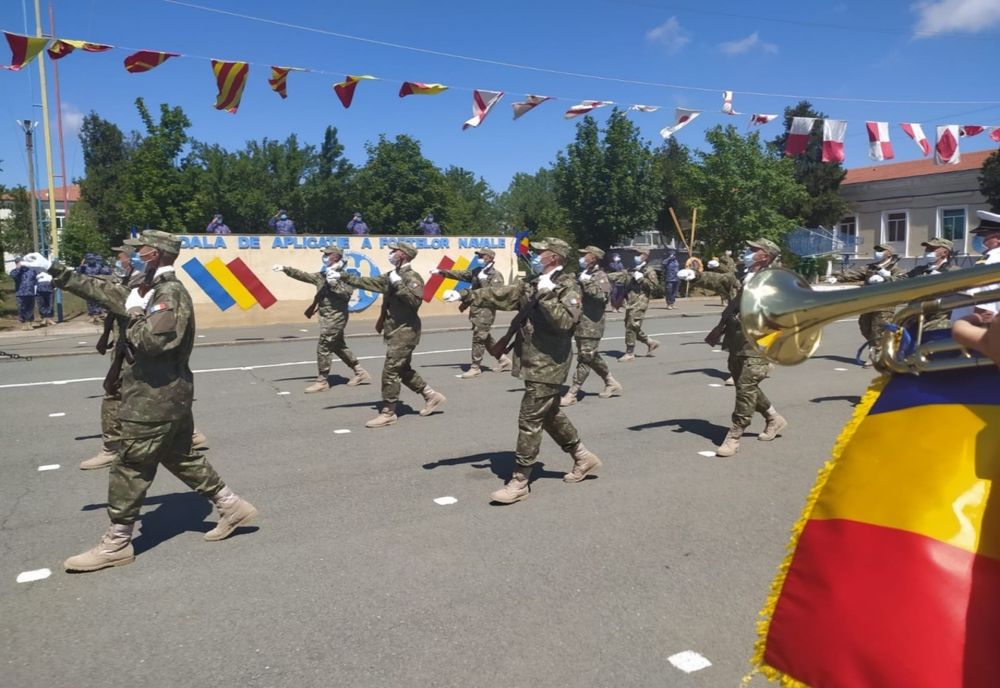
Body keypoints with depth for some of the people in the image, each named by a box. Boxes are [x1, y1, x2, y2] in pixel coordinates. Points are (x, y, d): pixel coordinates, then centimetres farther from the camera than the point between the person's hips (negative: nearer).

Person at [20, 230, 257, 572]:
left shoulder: (171, 294, -18)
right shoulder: (156, 289, 13)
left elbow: (150, 340, -29)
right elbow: (106, 291, 19)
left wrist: (135, 312, -13)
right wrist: (54, 270, 20)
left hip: (156, 398, -10)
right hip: (168, 394, 10)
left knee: (130, 469, 0)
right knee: (182, 457, 17)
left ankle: (116, 544, 11)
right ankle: (232, 507, 21)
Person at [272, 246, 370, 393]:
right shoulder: (322, 276, 14)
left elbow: (347, 293, -22)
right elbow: (302, 275, 16)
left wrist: (334, 283, -25)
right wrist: (284, 269, 10)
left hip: (335, 317, -9)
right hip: (328, 318, 9)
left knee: (323, 348, -6)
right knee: (339, 347, 14)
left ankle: (322, 381, 4)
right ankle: (360, 372, 22)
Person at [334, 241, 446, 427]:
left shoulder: (412, 277, -13)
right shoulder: (392, 275, 14)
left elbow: (415, 300, -28)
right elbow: (368, 282, 17)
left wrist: (398, 284, -26)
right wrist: (342, 276, 15)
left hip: (405, 332, -9)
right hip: (395, 332, 9)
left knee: (390, 371, -8)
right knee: (404, 370, 16)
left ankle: (388, 413, 0)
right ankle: (431, 396, 27)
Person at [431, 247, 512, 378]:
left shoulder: (496, 275, -9)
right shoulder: (477, 271, 13)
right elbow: (460, 274, 17)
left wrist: (483, 280, -19)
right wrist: (441, 272, 14)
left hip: (486, 310, -8)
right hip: (476, 309, 8)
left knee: (478, 338, -6)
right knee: (485, 338, 14)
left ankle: (475, 368, 2)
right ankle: (503, 360, 25)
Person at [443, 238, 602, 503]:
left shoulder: (568, 287, -11)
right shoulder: (530, 284, 12)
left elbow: (565, 321, -25)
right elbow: (499, 295, 13)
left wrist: (546, 295, -24)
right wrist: (465, 296, 7)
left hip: (548, 366, -8)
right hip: (534, 363, 8)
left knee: (529, 420, -5)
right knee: (549, 414, 18)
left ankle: (519, 482, 3)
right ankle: (583, 457, 34)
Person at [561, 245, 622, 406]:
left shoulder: (601, 276, -8)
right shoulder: (581, 274, 15)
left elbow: (602, 295, -26)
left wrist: (587, 282, -23)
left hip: (591, 326, -9)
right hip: (580, 325, 9)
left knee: (585, 359, -4)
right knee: (592, 357, 15)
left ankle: (571, 394, -4)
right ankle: (612, 384, 29)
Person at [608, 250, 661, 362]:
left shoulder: (649, 271, -3)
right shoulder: (633, 270, 20)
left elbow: (655, 285, -14)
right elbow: (620, 276, 18)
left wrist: (641, 279, -15)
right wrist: (605, 276, 8)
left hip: (639, 304, -8)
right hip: (630, 303, 8)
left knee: (631, 328, -8)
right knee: (633, 328, 12)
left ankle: (630, 354, 0)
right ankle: (651, 343, 27)